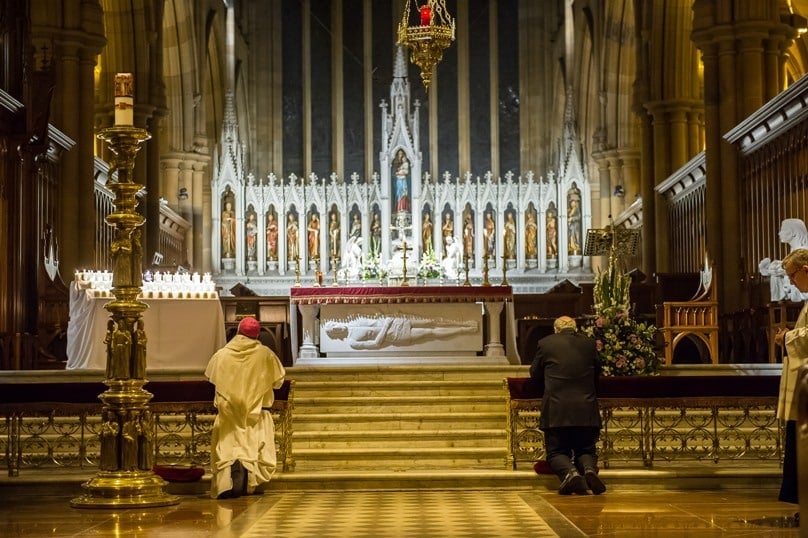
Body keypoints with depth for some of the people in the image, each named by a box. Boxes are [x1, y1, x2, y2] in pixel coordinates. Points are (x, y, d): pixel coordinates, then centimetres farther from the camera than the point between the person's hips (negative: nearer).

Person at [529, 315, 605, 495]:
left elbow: (535, 374, 15)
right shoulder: (589, 343, 9)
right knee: (586, 450, 16)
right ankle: (589, 468, -19)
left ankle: (570, 472, -24)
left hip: (556, 409, -2)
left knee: (556, 452, 9)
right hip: (586, 410, 2)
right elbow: (597, 371, 24)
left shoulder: (545, 343, 3)